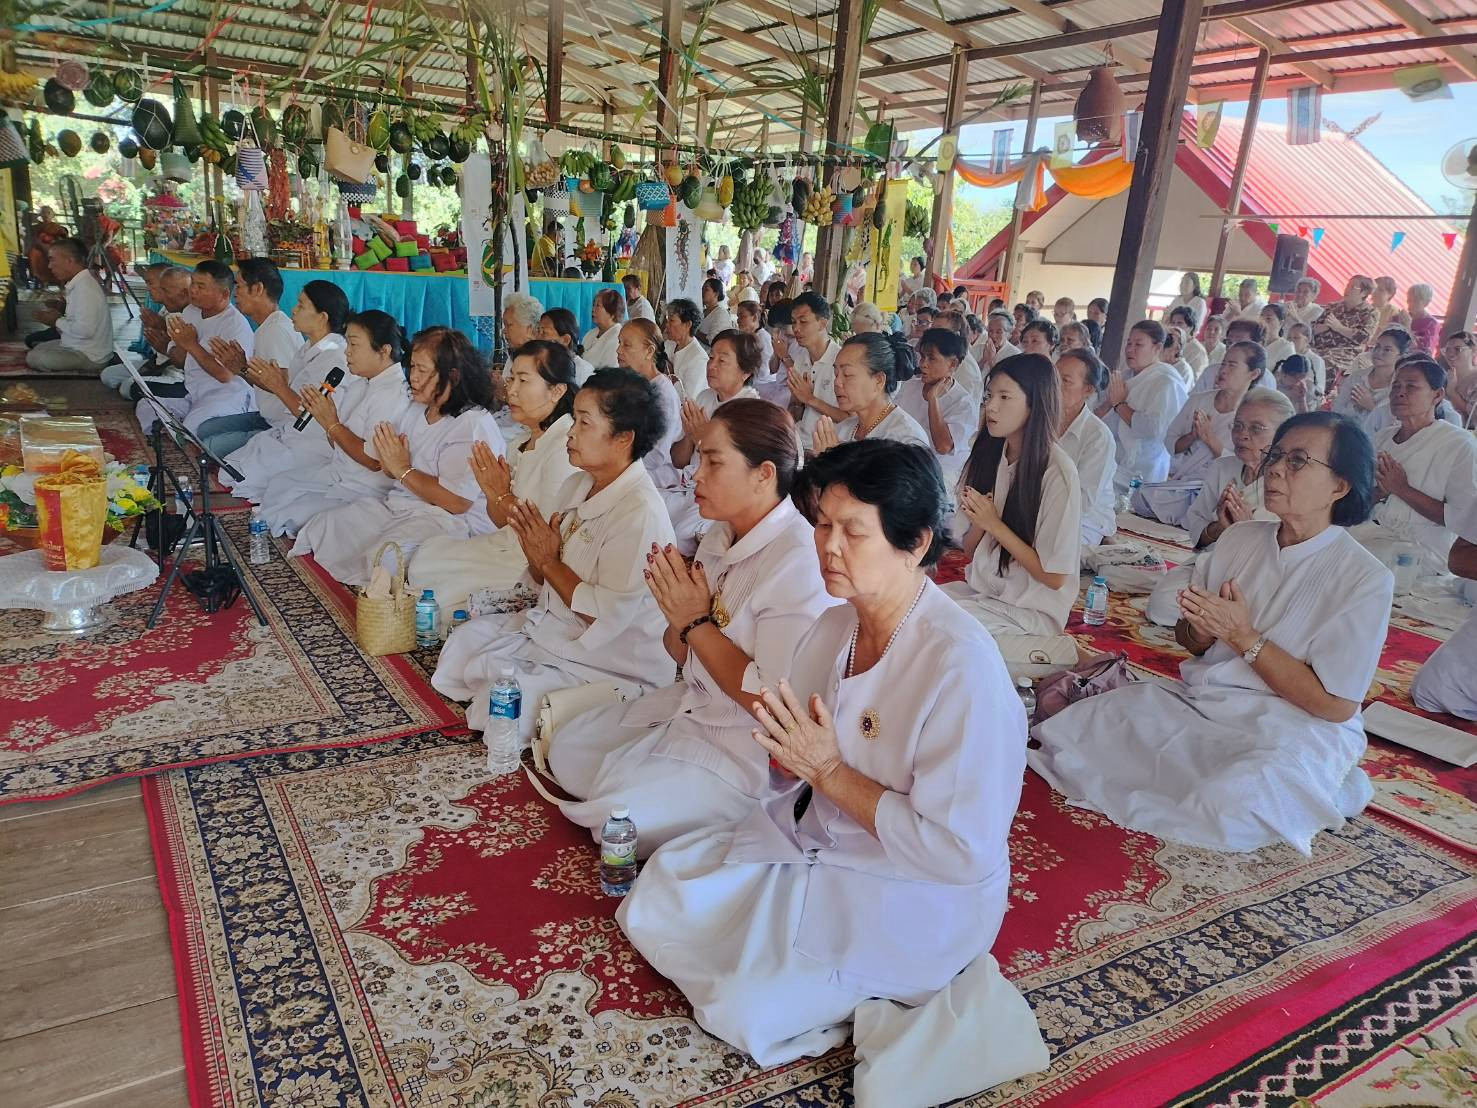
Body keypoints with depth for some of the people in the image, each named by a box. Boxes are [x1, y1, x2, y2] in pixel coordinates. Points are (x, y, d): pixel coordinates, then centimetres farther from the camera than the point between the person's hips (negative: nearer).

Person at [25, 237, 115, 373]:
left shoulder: (85, 287, -22)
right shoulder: (78, 282, 9)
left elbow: (85, 330, -29)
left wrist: (57, 321, -13)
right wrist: (59, 315, 1)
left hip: (90, 358, -10)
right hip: (78, 346, 10)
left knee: (33, 358, -16)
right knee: (36, 349, 20)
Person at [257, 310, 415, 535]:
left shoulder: (392, 394, -23)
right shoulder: (365, 385, 7)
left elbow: (374, 460, -27)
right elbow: (339, 444, 12)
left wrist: (332, 424, -19)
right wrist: (324, 413, -7)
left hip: (362, 490, -10)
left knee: (288, 519, -12)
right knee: (275, 487, 19)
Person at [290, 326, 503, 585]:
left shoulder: (475, 425, -17)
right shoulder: (417, 411, 12)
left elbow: (456, 502, -24)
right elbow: (392, 473, 20)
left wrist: (403, 469, -14)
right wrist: (389, 462, -7)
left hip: (445, 518, -10)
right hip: (397, 505, 10)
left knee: (379, 561, -34)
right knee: (317, 528, 3)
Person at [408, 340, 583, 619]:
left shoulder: (565, 447, -22)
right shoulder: (529, 440, 7)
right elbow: (502, 522, 11)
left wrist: (505, 497, -14)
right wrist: (493, 492, -9)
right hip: (509, 545, 9)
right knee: (428, 552, 7)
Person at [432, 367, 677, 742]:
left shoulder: (640, 513, -25)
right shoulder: (584, 486, 3)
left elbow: (607, 618, -26)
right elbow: (545, 582, 10)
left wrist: (549, 560, -16)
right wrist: (536, 553, -13)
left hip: (614, 660, -9)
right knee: (464, 641, 10)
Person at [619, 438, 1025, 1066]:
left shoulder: (961, 667, -28)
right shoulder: (836, 624, -4)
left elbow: (961, 851, -27)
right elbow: (795, 776, 8)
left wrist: (828, 771, -24)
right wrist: (785, 750, -17)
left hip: (912, 897, -7)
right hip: (810, 838, 8)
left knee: (747, 1010, -16)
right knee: (656, 900, 6)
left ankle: (879, 1001, 9)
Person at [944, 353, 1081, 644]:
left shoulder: (1058, 472, -18)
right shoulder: (988, 455, 3)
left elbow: (1054, 577, -15)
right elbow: (970, 551, 9)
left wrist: (994, 524, -18)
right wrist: (978, 522, -14)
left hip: (1030, 611, -6)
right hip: (981, 588, 6)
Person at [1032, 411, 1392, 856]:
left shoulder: (1364, 578, -11)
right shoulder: (1239, 539, 5)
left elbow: (1335, 705, -14)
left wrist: (1243, 636, -17)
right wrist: (1200, 631, -13)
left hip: (1295, 732, -5)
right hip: (1197, 701, 6)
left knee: (1224, 808, -37)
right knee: (1072, 732, -14)